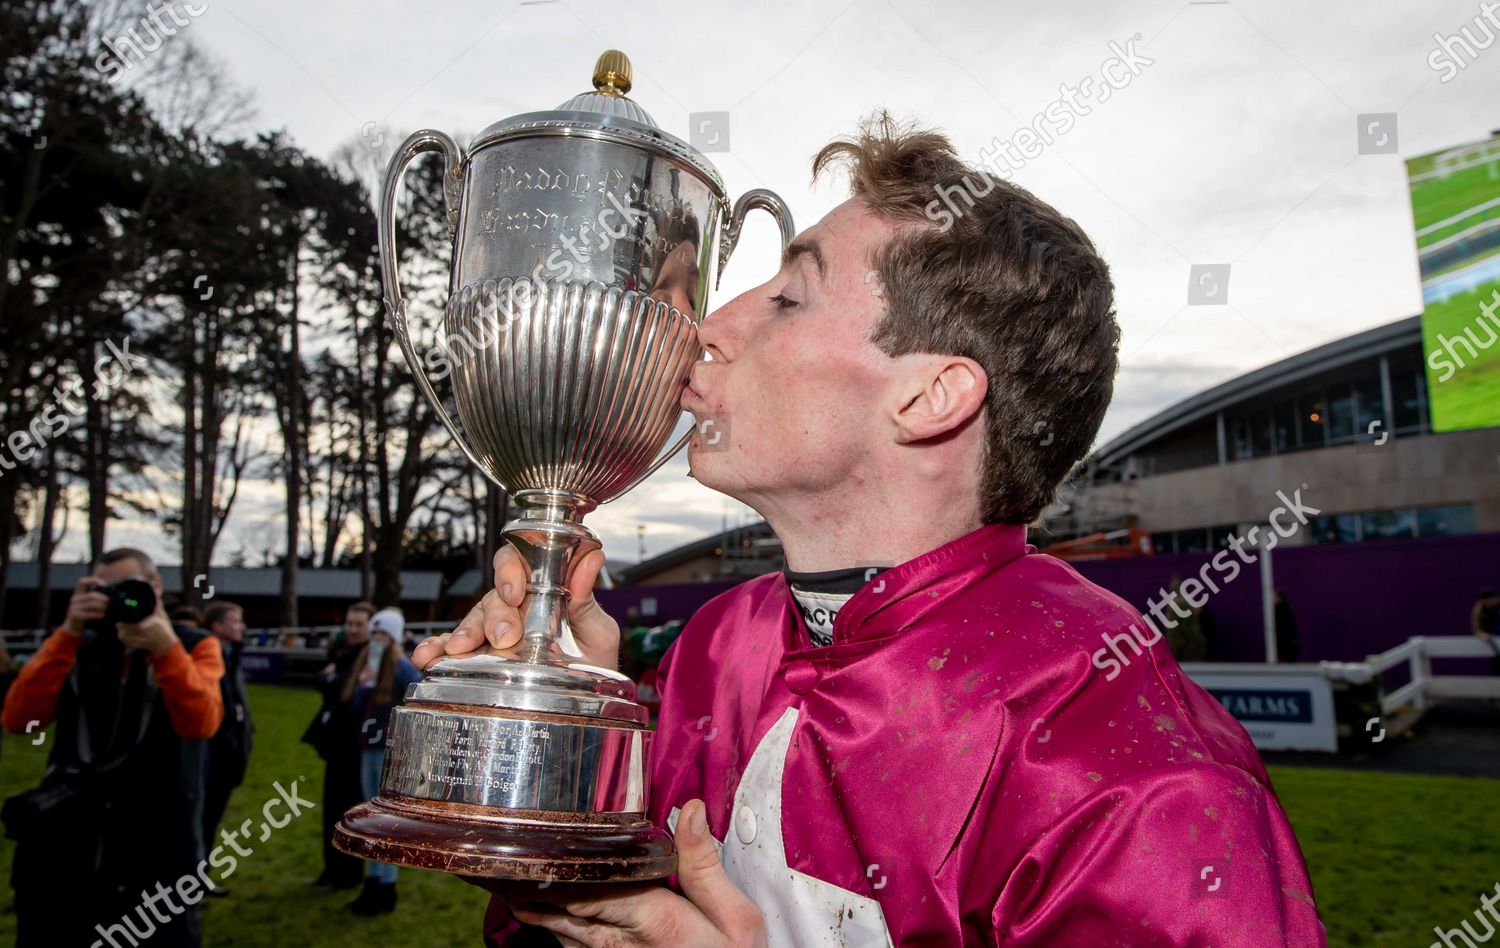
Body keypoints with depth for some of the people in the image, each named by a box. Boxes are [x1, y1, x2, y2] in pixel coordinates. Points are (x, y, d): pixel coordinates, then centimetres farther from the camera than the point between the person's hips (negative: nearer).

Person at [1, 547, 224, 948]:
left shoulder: (194, 647, 3)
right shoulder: (79, 647, 10)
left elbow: (201, 723, -15)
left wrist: (166, 649, -26)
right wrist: (67, 634, -13)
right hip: (63, 850, 3)